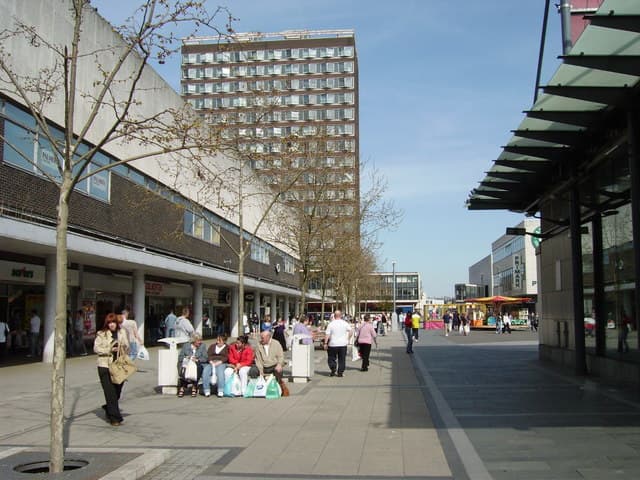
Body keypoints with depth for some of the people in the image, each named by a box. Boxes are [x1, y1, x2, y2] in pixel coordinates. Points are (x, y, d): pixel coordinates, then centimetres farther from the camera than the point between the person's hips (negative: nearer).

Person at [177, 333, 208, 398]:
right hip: (186, 364, 0)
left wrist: (197, 360, -15)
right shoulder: (185, 346, 14)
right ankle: (182, 387, -16)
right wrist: (186, 358, -12)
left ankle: (194, 388, -21)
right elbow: (180, 357, 8)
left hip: (197, 365, 0)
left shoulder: (203, 346, 12)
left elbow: (205, 358, 2)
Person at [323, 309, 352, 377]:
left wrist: (325, 343, -2)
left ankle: (333, 369, -6)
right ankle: (340, 372, 10)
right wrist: (348, 339, 6)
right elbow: (350, 331, -4)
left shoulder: (331, 324, -6)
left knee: (331, 358, 12)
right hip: (343, 344, 2)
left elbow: (327, 334, -8)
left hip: (333, 344, -2)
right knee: (342, 359, 10)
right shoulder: (345, 323, 0)